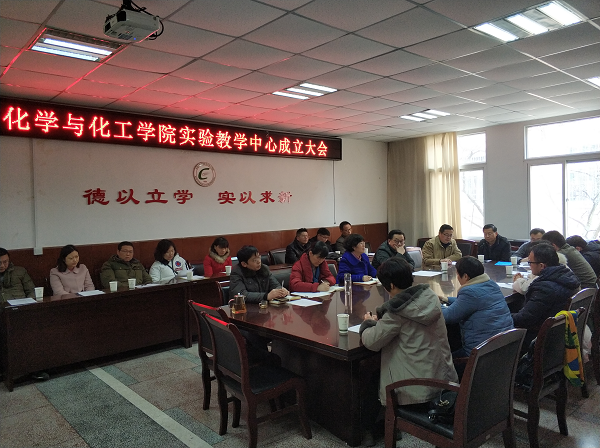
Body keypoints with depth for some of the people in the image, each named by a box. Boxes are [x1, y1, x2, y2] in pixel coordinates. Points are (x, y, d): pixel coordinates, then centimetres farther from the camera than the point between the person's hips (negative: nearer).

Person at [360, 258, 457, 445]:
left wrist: (368, 323, 3)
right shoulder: (430, 297, -2)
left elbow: (371, 342, -16)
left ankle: (367, 431, 33)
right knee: (378, 370, 28)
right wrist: (380, 320, 10)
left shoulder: (397, 311, -22)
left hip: (419, 390, -7)